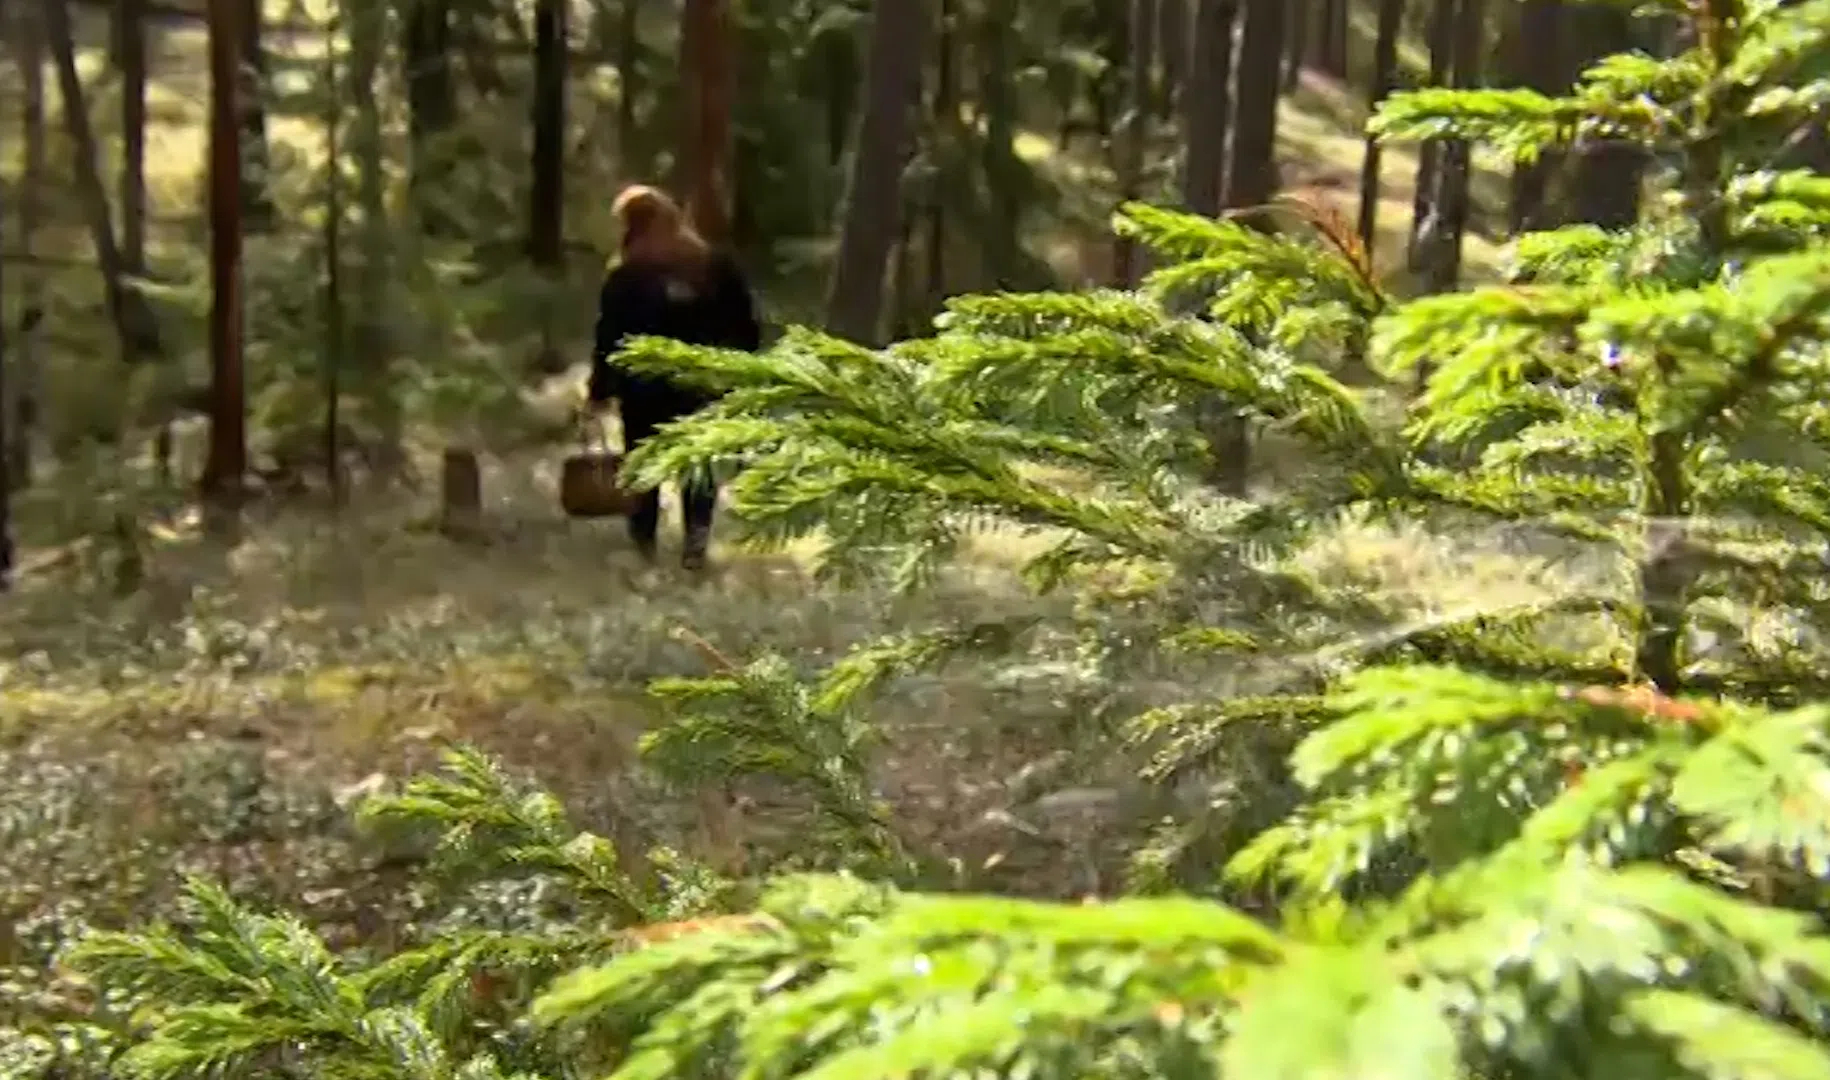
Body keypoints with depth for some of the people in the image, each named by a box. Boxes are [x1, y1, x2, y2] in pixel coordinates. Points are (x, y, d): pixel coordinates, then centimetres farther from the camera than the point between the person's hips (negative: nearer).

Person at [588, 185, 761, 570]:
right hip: (705, 385, 2)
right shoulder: (717, 266, 1)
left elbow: (609, 339, -7)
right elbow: (747, 328, 2)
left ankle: (643, 543, 22)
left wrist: (600, 391, 0)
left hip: (645, 388, -2)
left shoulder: (625, 276, -8)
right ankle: (696, 545, 0)